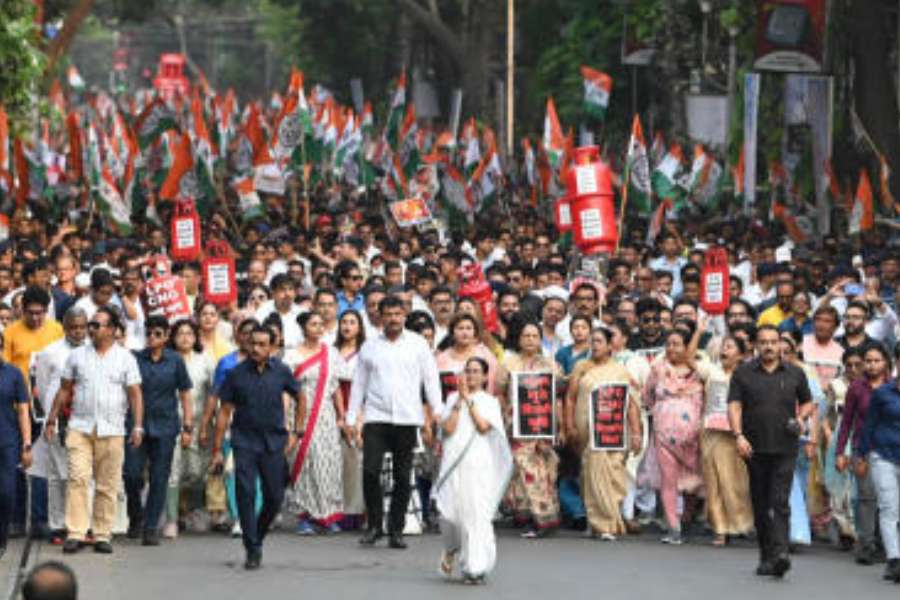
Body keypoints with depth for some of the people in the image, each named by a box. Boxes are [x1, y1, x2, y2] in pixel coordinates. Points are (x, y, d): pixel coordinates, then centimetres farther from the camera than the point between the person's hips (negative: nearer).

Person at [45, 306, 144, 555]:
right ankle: (75, 533, -11)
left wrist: (138, 426, -5)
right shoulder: (77, 355, 10)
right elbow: (64, 390, 13)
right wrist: (52, 420, 9)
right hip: (79, 428, 1)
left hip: (112, 431, -1)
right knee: (77, 479, -10)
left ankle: (103, 534, 7)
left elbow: (135, 394, 3)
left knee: (107, 485, 1)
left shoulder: (126, 358, 6)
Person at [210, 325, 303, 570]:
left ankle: (257, 537, 28)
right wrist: (217, 450, -1)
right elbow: (225, 411, 1)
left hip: (274, 442, 2)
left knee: (274, 497, 3)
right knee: (245, 494, -11)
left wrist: (296, 432, 8)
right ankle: (253, 550, -5)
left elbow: (300, 399, 16)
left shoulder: (281, 372, 1)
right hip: (244, 442, -1)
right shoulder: (237, 374, -2)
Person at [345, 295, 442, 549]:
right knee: (370, 471, -11)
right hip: (376, 417, 0)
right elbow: (358, 383, 13)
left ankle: (396, 530, 10)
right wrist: (352, 418, 8)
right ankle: (374, 525, 3)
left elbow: (431, 379, 6)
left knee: (403, 477, 2)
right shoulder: (370, 346, 10)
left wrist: (437, 414, -3)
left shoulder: (418, 344, 7)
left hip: (407, 419, 0)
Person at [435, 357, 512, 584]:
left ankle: (476, 567, -7)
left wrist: (469, 399, -3)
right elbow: (448, 428, 0)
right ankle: (451, 550, 25)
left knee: (477, 513, -9)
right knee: (450, 512, -6)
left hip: (480, 464, -1)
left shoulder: (489, 401, 9)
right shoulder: (453, 399, 13)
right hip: (455, 461, 1)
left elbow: (483, 426, -7)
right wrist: (460, 401, -3)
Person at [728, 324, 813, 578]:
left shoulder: (795, 374, 10)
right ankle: (766, 556, 15)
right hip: (754, 449, 1)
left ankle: (780, 552, -23)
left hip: (785, 449, -1)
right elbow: (734, 406, -1)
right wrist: (739, 435, -14)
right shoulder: (743, 373, 6)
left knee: (780, 502, -13)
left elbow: (807, 402, 22)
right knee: (760, 505, 7)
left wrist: (801, 418, 0)